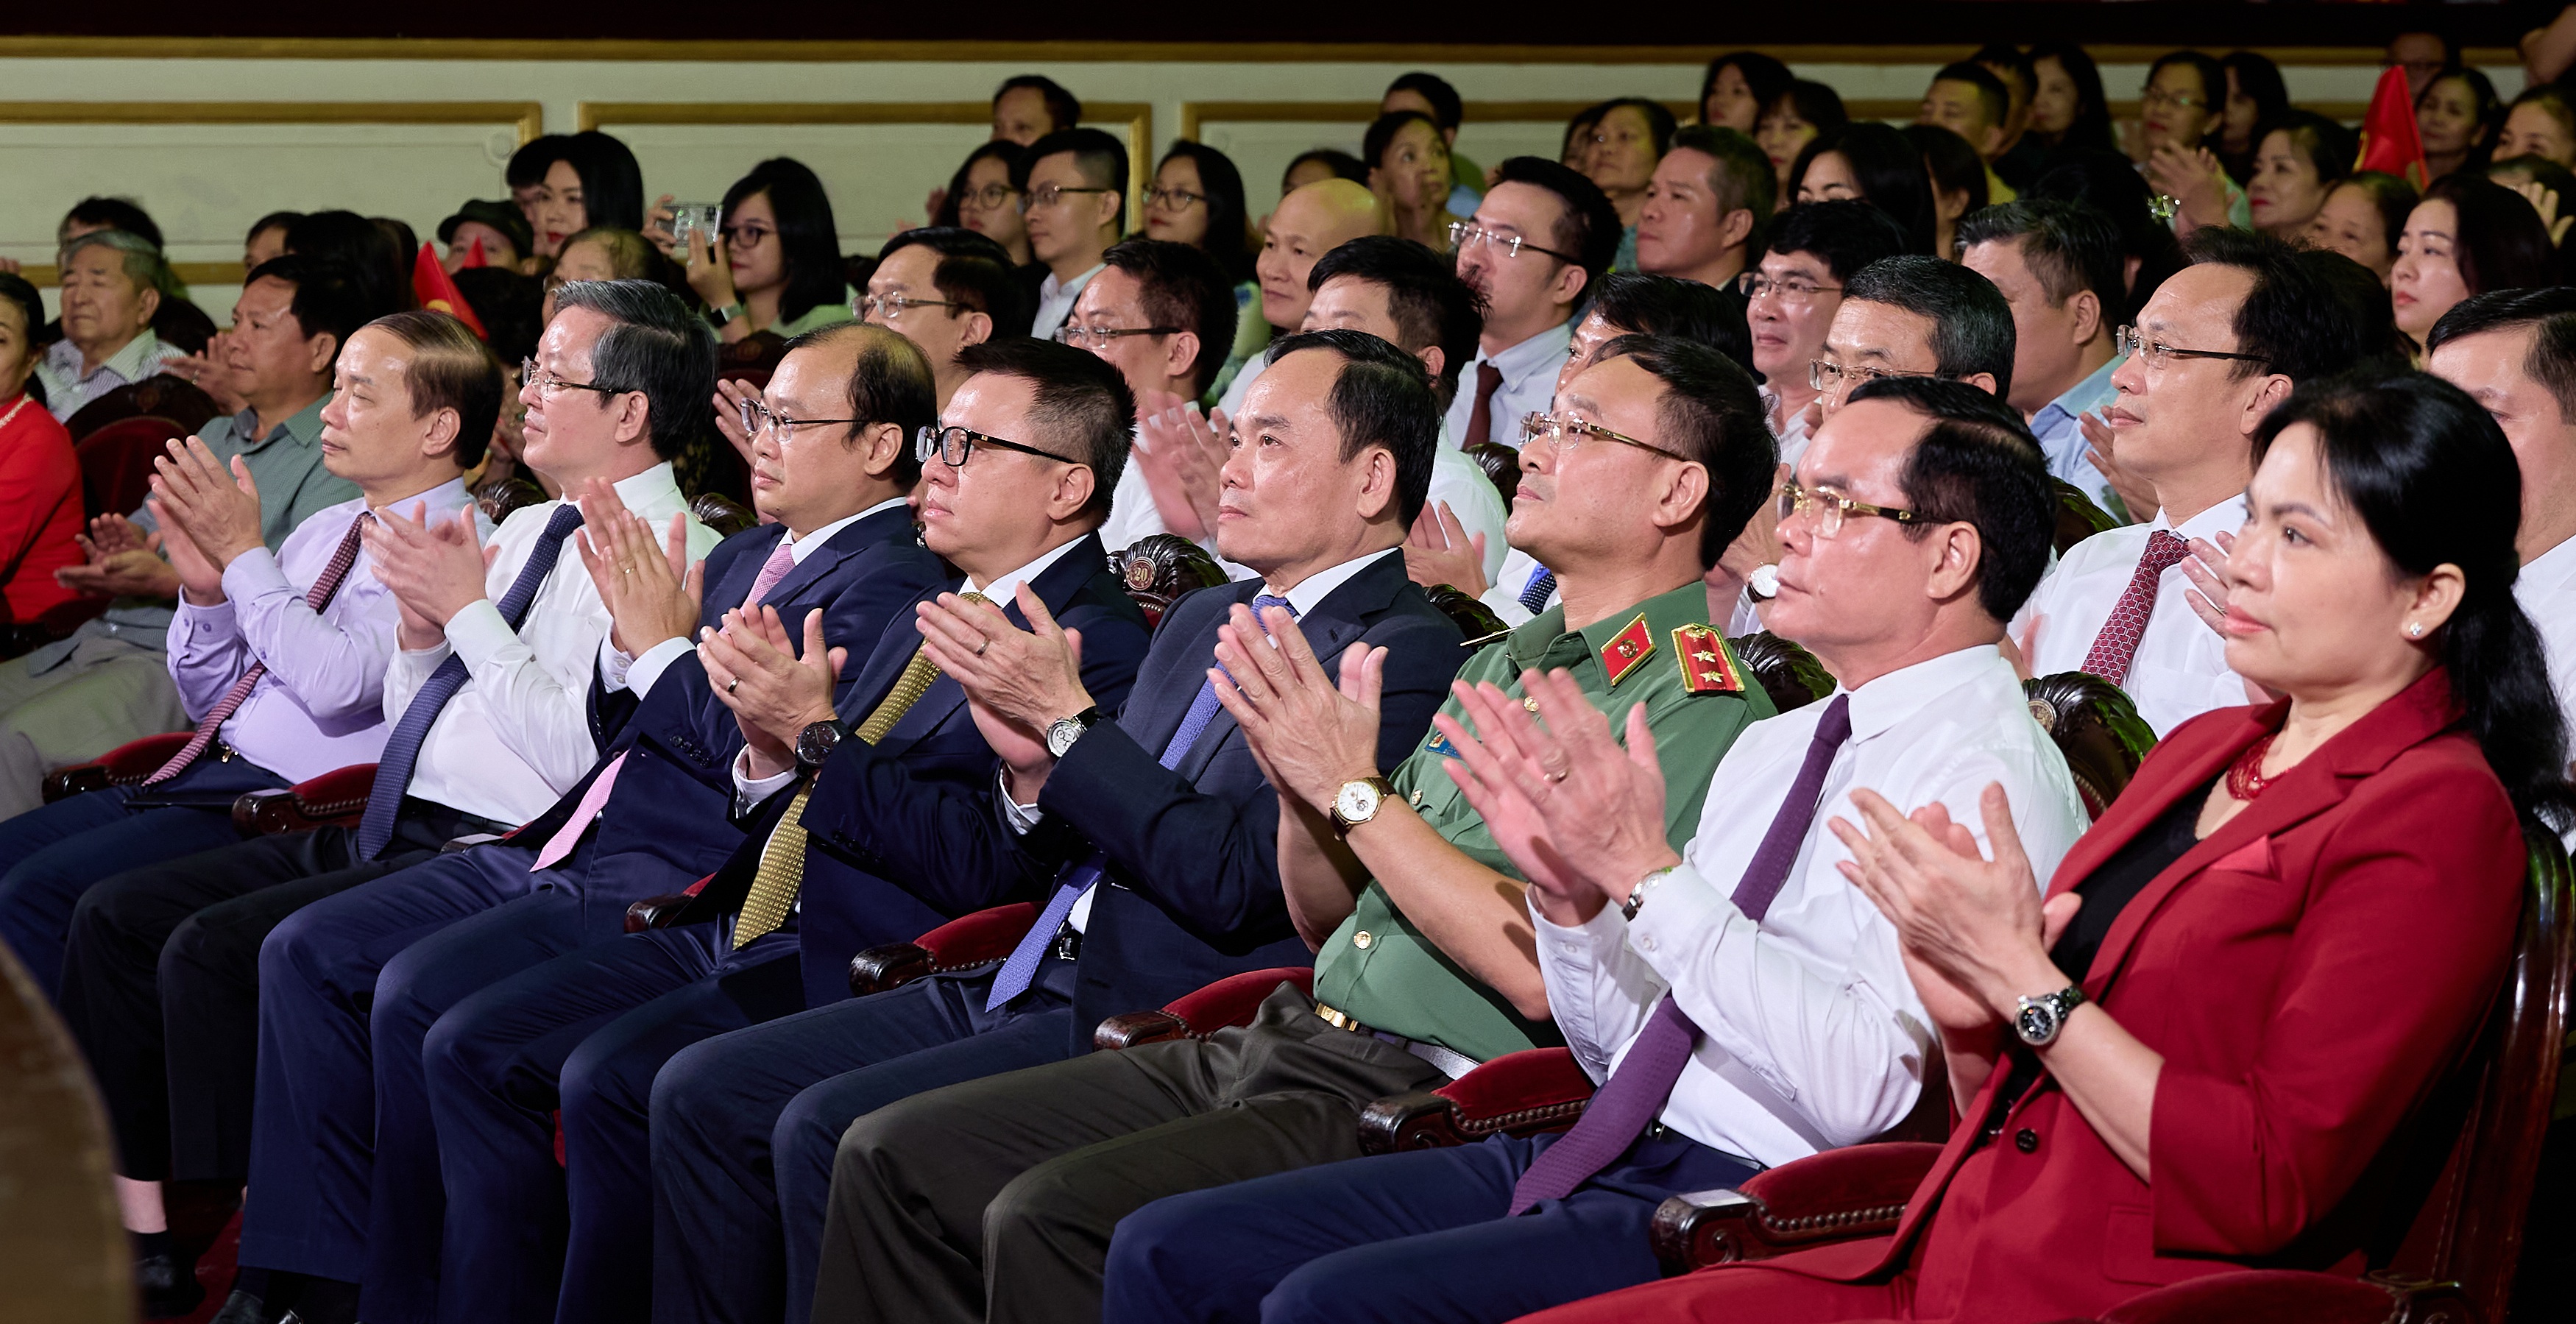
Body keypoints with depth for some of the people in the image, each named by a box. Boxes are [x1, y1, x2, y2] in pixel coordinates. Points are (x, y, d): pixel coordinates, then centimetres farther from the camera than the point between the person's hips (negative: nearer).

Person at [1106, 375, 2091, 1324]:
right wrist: (1570, 891, 0)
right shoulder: (1771, 748, 18)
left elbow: (1864, 1091, -23)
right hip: (1604, 1152, 9)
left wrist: (1651, 873, -21)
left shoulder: (1991, 776, -10)